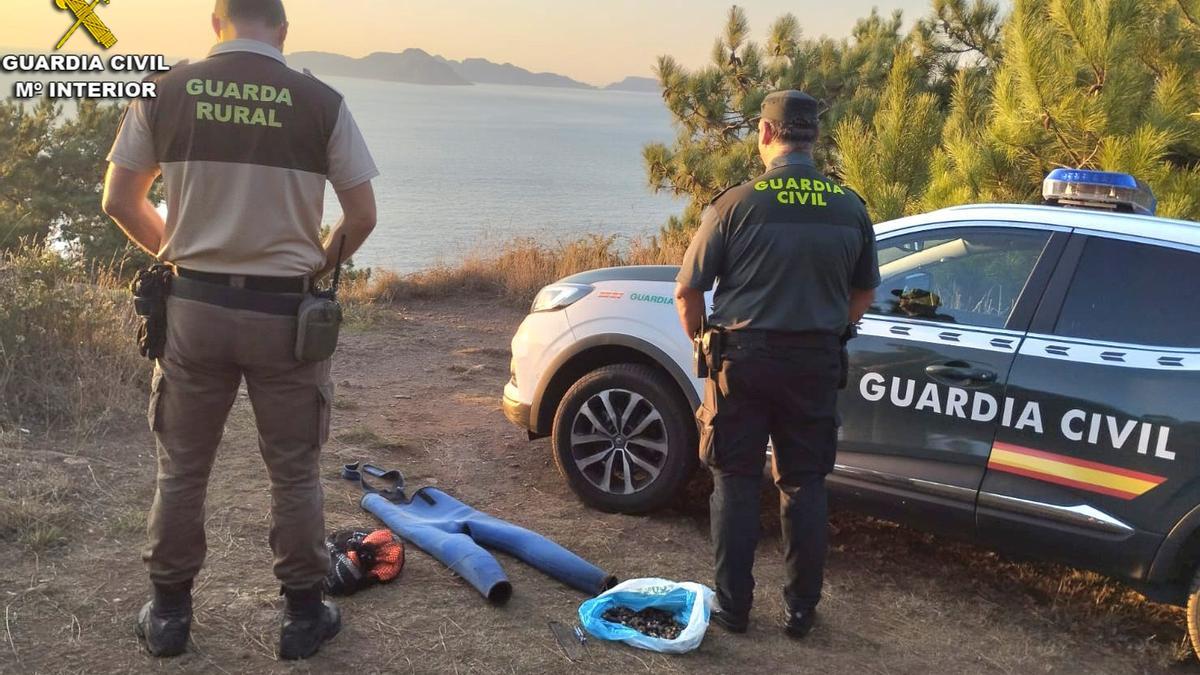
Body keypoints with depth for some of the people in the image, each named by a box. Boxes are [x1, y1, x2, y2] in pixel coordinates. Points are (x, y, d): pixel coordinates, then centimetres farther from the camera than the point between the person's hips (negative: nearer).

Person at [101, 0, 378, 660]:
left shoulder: (166, 92, -1)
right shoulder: (321, 102, -5)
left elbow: (119, 201, 4)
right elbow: (362, 216, -3)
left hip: (194, 307, 2)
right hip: (282, 312, -1)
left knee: (181, 469, 16)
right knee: (294, 473, 12)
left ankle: (168, 613, 29)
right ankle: (304, 615, 23)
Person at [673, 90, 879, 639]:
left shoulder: (736, 204, -10)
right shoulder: (850, 208, 1)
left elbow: (687, 293, -7)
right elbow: (864, 295, 12)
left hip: (744, 358, -2)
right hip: (817, 363, 3)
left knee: (736, 483, 10)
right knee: (804, 485, 13)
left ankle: (733, 606, 17)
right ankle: (801, 609, 21)